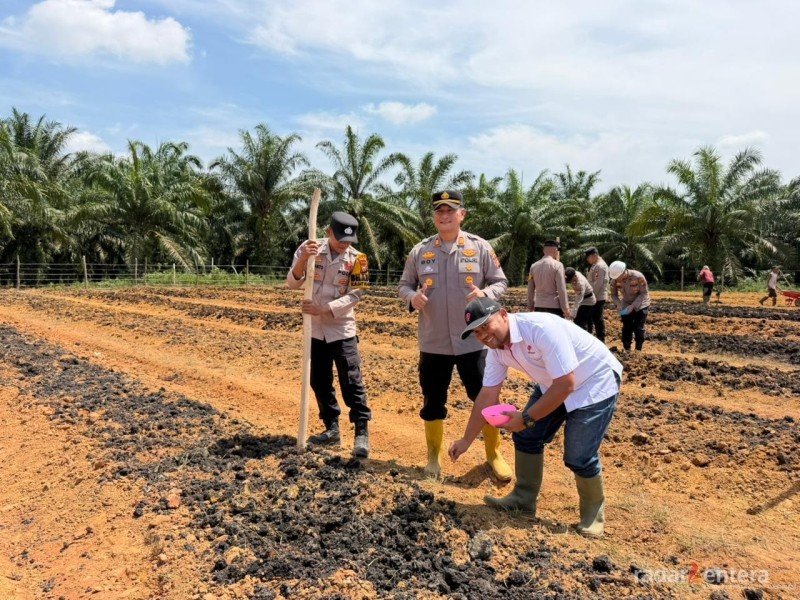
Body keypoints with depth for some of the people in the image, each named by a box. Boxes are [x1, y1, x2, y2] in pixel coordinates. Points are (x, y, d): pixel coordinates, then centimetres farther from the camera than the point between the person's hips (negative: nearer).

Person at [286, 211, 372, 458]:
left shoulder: (356, 259, -9)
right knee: (319, 382, 11)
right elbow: (292, 283, -11)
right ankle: (332, 429, 26)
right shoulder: (309, 248, -6)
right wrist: (303, 258, -29)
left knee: (352, 382, -5)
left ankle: (362, 433, 5)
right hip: (315, 329, 3)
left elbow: (354, 295, -13)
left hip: (342, 329, -3)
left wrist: (323, 309, -25)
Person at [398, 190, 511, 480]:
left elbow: (501, 282, 1)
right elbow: (404, 284, 9)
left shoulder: (480, 247, -1)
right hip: (433, 343, 2)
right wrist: (412, 297, -14)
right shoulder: (420, 251, 3)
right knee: (432, 402, 12)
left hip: (473, 341, -1)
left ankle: (494, 455, 29)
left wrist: (485, 294, -20)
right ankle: (433, 457, 31)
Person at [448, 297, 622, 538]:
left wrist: (527, 418, -28)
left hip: (595, 383, -7)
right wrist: (466, 440, 1)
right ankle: (524, 498, 24)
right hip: (553, 385, 8)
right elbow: (487, 396, -3)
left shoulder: (542, 329, -35)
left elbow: (566, 384, -33)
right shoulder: (496, 349, -10)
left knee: (579, 457, -11)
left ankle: (593, 511, 17)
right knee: (526, 436, 4)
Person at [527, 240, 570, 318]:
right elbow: (561, 289, -11)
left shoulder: (534, 266, 7)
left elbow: (530, 290, 11)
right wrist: (565, 308, -6)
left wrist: (530, 307, 19)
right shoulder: (557, 265, -8)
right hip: (554, 307, -5)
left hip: (538, 307, 5)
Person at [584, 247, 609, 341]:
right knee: (590, 317, 17)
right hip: (595, 296, 10)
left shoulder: (600, 266, -17)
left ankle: (600, 341, 4)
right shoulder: (595, 265, 15)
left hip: (598, 297, -10)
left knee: (598, 319, -3)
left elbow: (598, 283, -22)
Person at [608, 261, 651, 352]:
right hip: (626, 305, 4)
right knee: (626, 328, 3)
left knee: (638, 329, -5)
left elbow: (644, 293, -21)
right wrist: (618, 304, -25)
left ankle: (638, 350, 7)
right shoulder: (615, 280, -18)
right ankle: (626, 350, 14)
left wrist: (633, 306, -29)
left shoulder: (638, 277, -29)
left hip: (640, 305, -3)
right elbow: (614, 294, -5)